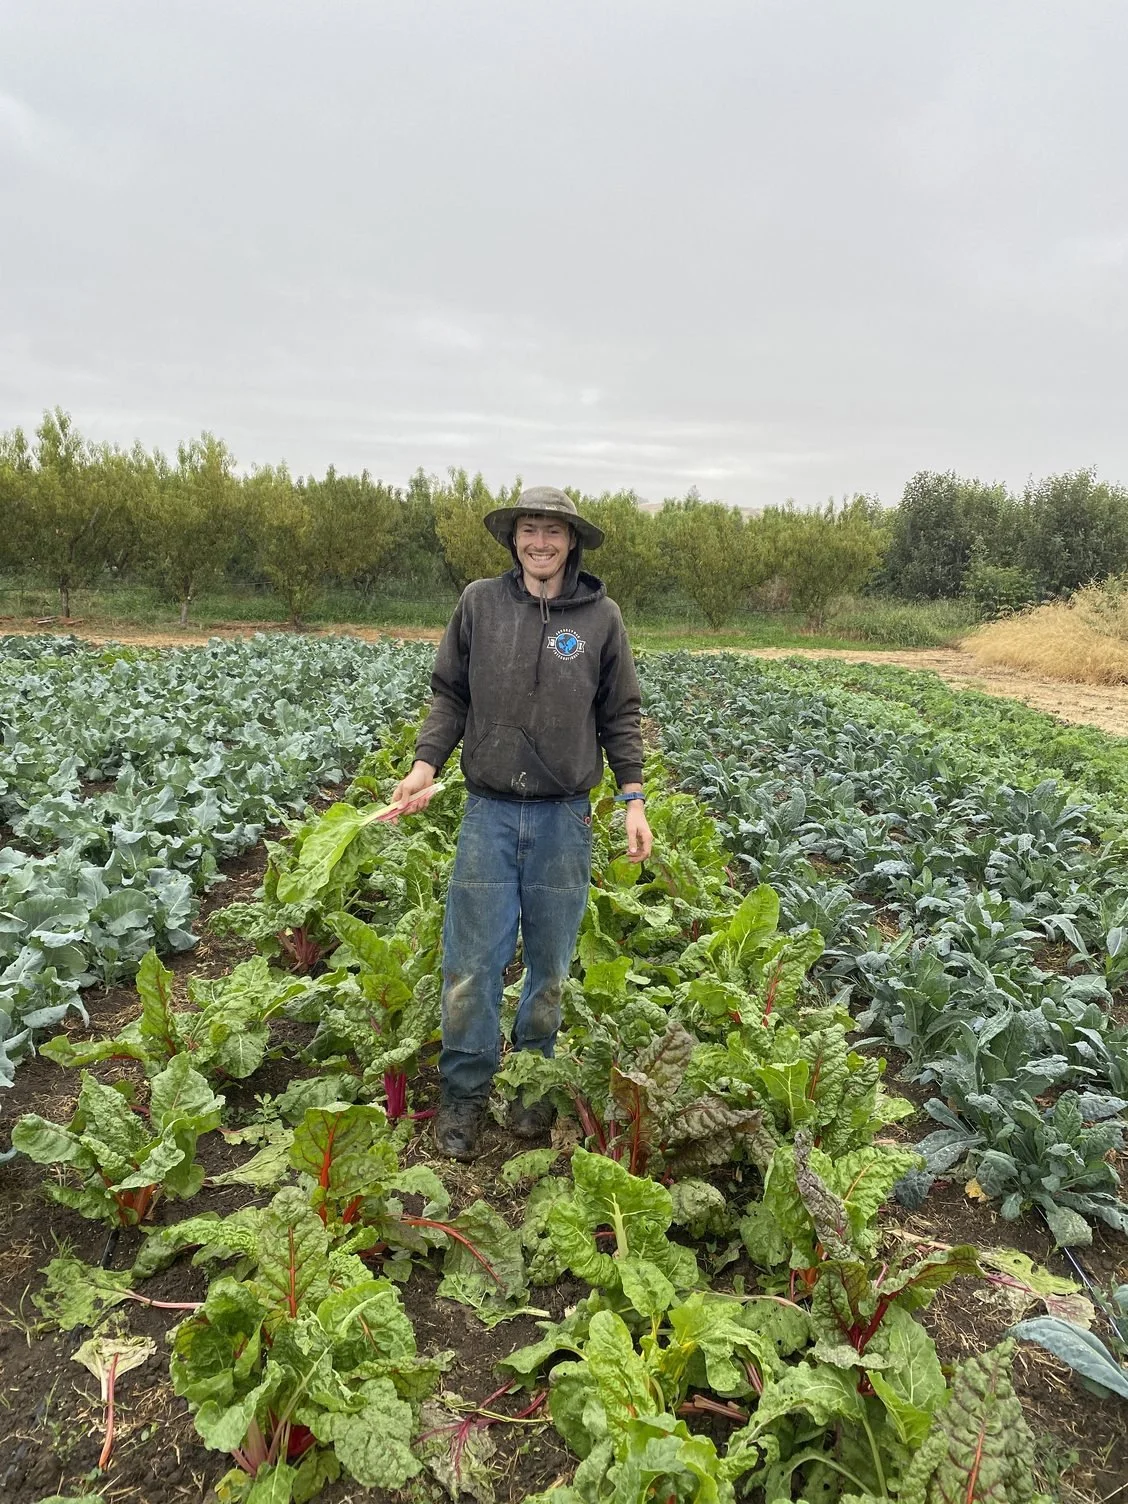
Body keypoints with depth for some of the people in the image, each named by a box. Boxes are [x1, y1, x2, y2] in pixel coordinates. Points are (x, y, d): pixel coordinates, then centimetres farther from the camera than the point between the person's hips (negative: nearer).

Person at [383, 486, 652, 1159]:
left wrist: (634, 798, -3)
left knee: (552, 962, 13)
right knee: (472, 961, 4)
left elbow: (621, 717, 4)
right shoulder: (480, 603, 1)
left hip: (564, 817, 0)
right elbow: (451, 695, 7)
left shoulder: (601, 616, 0)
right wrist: (425, 763, -6)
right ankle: (464, 1092, 22)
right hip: (489, 809, 0)